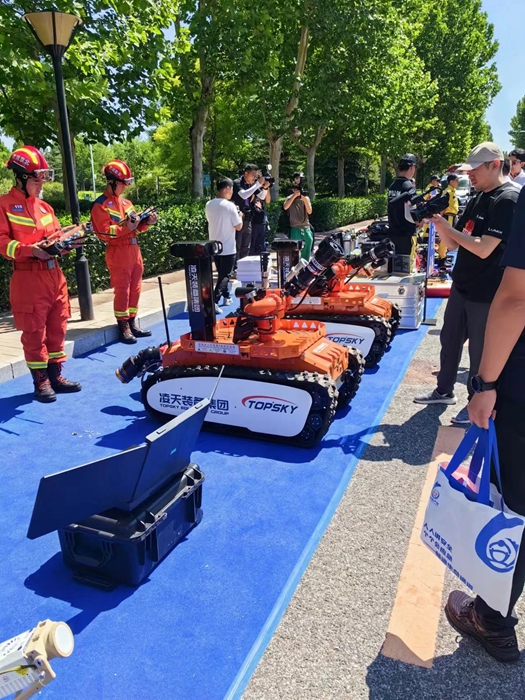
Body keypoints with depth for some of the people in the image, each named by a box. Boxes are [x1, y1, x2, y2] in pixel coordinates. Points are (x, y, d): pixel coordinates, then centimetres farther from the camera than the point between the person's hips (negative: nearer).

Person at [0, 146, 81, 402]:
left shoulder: (44, 206, 17)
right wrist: (30, 250, -25)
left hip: (54, 274, 7)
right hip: (28, 278, -7)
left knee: (57, 328, 10)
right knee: (34, 332, 0)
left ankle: (56, 376, 21)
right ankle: (41, 381, 11)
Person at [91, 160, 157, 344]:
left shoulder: (126, 202, 17)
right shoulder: (101, 205, -7)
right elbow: (104, 233, -16)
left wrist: (146, 222, -2)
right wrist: (126, 227, -24)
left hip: (134, 250, 8)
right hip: (118, 253, -8)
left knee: (135, 289, 11)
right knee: (122, 291, -4)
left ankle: (132, 324, 20)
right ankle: (123, 328, 4)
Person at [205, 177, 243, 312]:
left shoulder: (209, 205, 3)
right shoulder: (229, 206, -16)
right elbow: (238, 227, -13)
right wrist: (239, 216, 7)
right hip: (228, 248, -6)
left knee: (221, 273, 21)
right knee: (225, 275, -1)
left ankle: (226, 297, 31)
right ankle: (214, 301, -15)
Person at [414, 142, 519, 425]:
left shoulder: (508, 199, -16)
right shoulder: (476, 200, 11)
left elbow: (484, 249, -25)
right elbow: (452, 245, 10)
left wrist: (447, 227, -17)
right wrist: (438, 222, -7)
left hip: (487, 293, -8)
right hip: (461, 286, 9)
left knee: (479, 351, 4)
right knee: (449, 340, 17)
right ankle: (444, 391, 34)